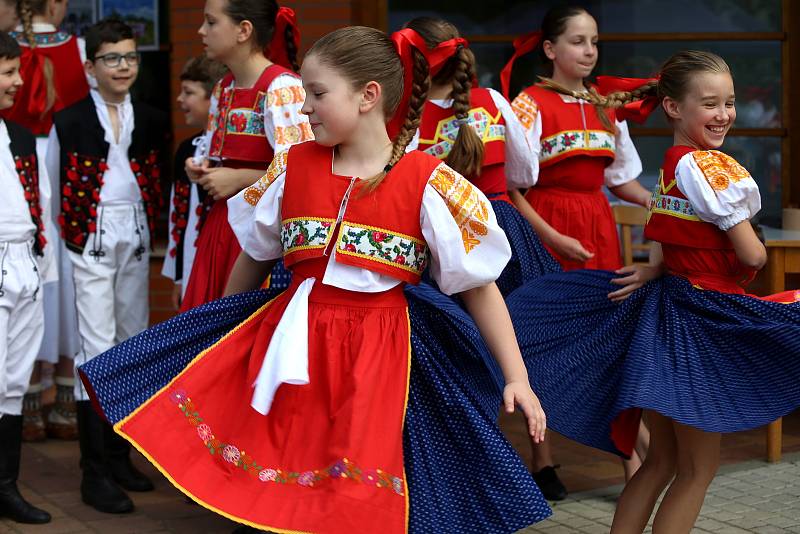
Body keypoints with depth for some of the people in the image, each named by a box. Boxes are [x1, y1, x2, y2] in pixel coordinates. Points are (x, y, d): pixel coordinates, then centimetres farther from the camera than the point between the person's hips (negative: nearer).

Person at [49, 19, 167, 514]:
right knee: (98, 347, -7)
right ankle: (95, 471, -3)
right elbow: (59, 188, -1)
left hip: (135, 240, 5)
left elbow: (158, 183, 13)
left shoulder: (151, 119, 9)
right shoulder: (70, 121, -2)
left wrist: (152, 230, 5)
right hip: (92, 241, -4)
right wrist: (70, 232, -6)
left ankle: (119, 455, 20)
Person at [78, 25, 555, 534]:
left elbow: (480, 282, -4)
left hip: (378, 354, -3)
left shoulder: (428, 184, -9)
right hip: (294, 339, 4)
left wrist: (516, 378, -6)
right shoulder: (293, 167, 3)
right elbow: (255, 257, 16)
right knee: (277, 485, 7)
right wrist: (222, 334, 25)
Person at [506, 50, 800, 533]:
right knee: (698, 468, 3)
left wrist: (654, 272, -8)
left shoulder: (669, 167, 10)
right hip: (702, 318, -9)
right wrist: (759, 250, 6)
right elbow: (751, 255, -17)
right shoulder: (714, 167, -17)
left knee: (663, 459, 17)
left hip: (663, 308, 9)